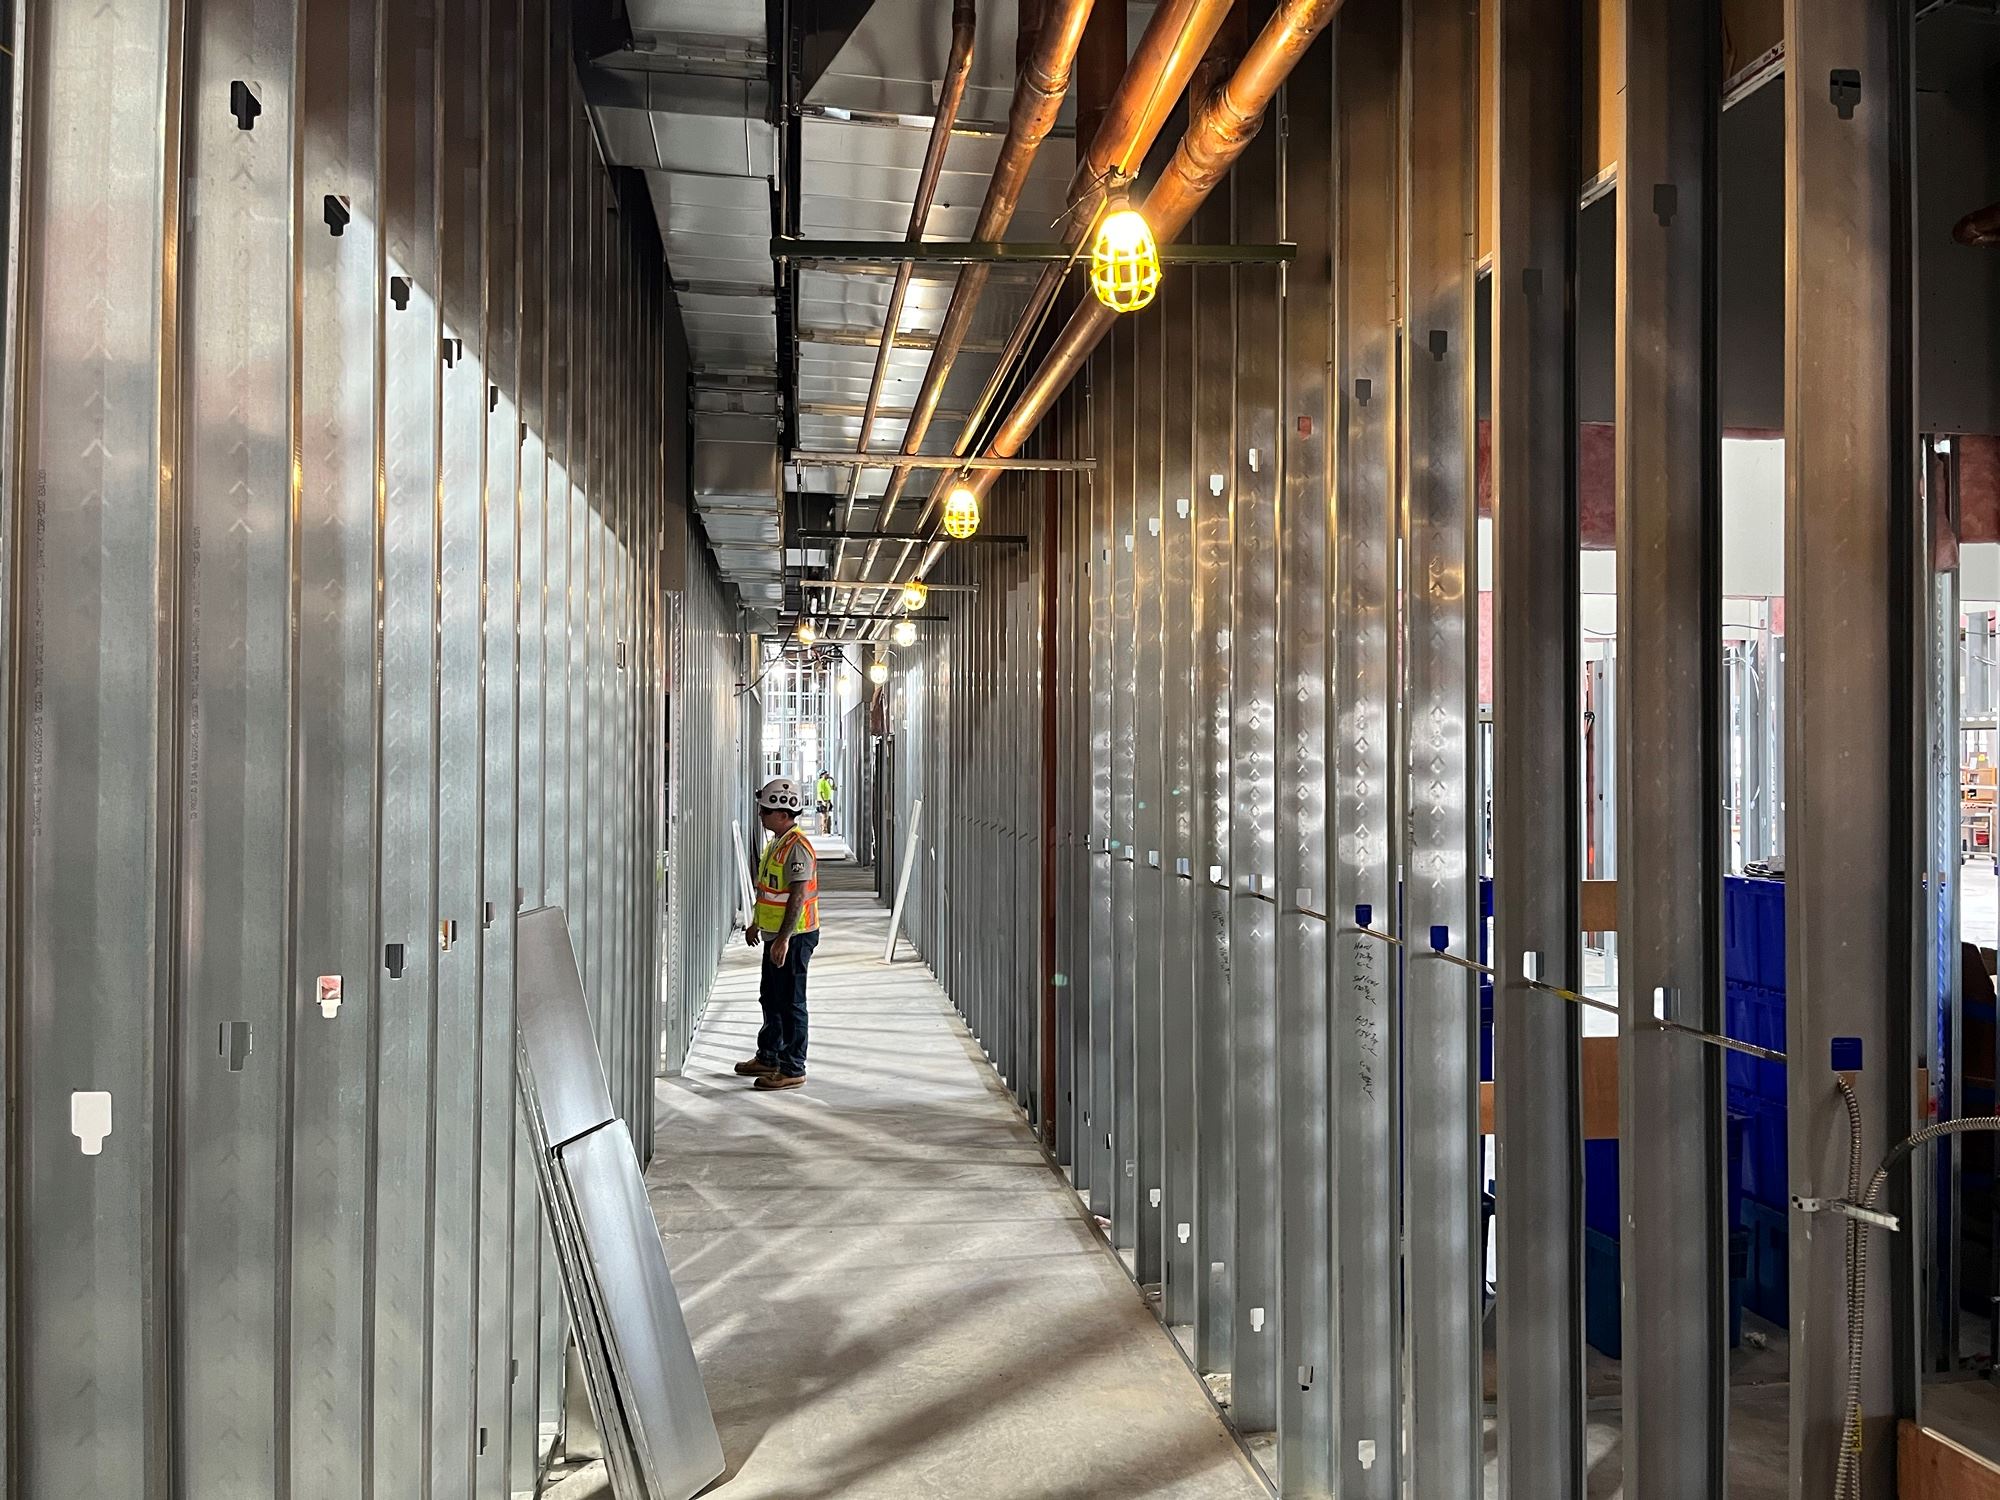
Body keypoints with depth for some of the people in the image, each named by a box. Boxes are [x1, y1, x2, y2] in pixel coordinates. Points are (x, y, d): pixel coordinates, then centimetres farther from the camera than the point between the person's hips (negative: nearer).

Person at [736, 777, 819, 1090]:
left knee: (790, 1003, -3)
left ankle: (792, 1070, 4)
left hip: (793, 938, -10)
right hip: (775, 935, 10)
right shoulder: (776, 842, 12)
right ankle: (768, 1057, 35)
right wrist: (756, 923, 27)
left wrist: (784, 939, -27)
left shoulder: (797, 847, -20)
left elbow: (798, 896, -25)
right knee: (770, 999, 20)